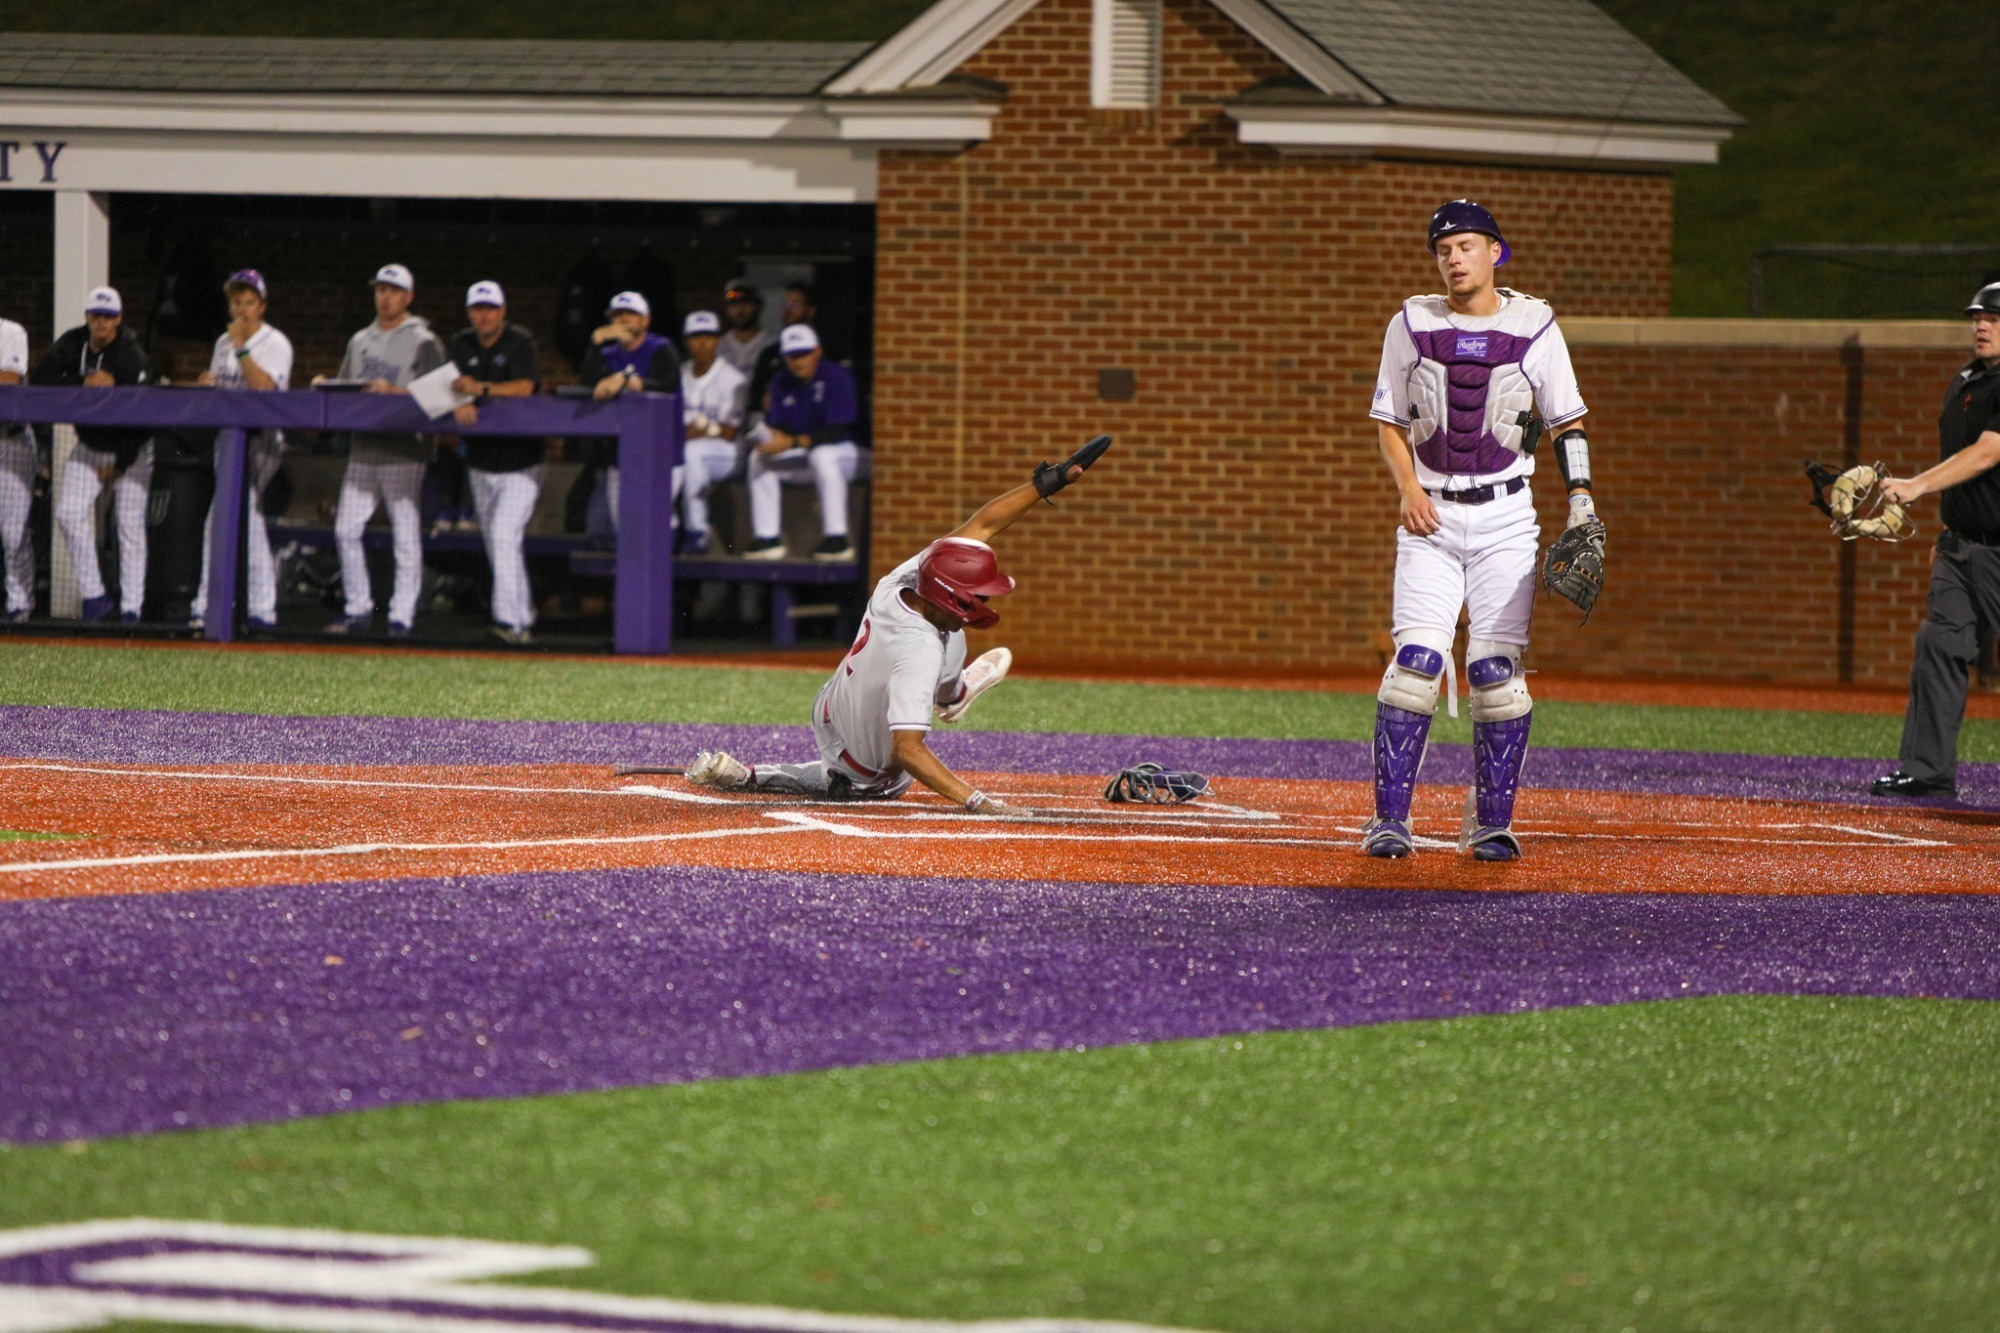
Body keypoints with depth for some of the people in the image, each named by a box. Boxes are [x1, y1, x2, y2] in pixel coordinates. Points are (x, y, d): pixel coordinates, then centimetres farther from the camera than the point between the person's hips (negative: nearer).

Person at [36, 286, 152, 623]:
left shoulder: (131, 357, -19)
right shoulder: (72, 344, -4)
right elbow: (43, 378, -12)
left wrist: (119, 464, -18)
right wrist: (84, 383, -27)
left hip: (130, 452, -5)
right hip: (88, 448, 5)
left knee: (131, 526, -9)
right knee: (69, 513, -10)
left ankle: (131, 607, -4)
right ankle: (93, 595, -2)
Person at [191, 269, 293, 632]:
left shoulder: (275, 344, -7)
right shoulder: (224, 343, 15)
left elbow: (265, 388, -21)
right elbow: (216, 386, 22)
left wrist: (242, 349, -21)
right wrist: (207, 383, -1)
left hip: (261, 439, -7)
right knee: (247, 515, 7)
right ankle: (262, 608, 10)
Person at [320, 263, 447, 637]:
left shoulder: (423, 342, 0)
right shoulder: (360, 341, 19)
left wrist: (393, 390, -24)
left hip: (405, 454, -6)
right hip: (363, 449, 6)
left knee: (406, 536, -6)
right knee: (346, 529, 1)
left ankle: (402, 616, -3)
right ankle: (358, 610, 10)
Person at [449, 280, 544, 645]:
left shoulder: (521, 343, -7)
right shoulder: (462, 345, 9)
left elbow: (524, 387, -20)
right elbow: (454, 385, -3)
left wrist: (481, 389, -29)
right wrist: (460, 404, -25)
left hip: (521, 463, -6)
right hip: (480, 462, 6)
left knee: (505, 537, -18)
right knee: (494, 544, 9)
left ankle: (509, 620, -22)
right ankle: (524, 618, 19)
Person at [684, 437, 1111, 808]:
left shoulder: (899, 583, -20)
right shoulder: (919, 652, -43)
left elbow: (980, 525, -10)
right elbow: (907, 750, -45)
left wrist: (1050, 481, -8)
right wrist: (976, 801, -47)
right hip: (867, 779, -6)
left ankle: (950, 694, 41)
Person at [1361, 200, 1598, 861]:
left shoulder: (1533, 327, 3)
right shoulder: (1412, 324, 5)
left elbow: (1567, 422, 9)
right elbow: (1389, 422, 10)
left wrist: (1581, 498, -3)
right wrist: (1408, 487, -6)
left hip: (1506, 518, 0)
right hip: (1431, 516, 0)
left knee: (1496, 668, -6)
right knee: (1416, 659, -12)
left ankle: (1492, 823, 4)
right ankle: (1390, 818, -10)